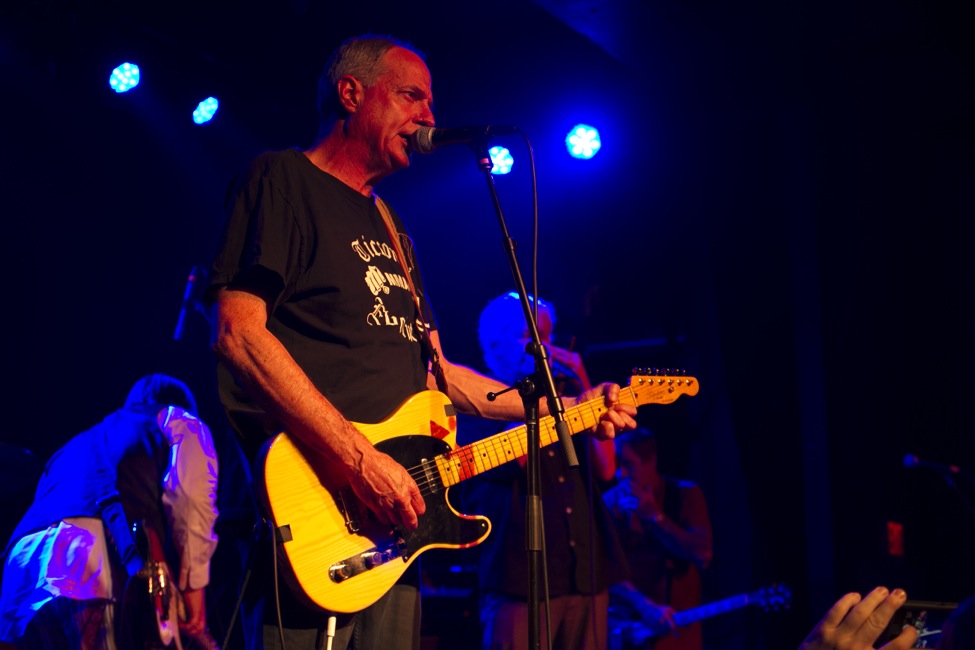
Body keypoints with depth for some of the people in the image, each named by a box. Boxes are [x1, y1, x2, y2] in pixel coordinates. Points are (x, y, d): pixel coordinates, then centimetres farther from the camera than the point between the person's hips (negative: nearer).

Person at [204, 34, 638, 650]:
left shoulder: (391, 227, 25)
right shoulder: (282, 179, -1)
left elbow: (436, 370, 27)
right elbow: (238, 332, -16)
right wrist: (358, 459, -23)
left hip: (392, 520, 9)